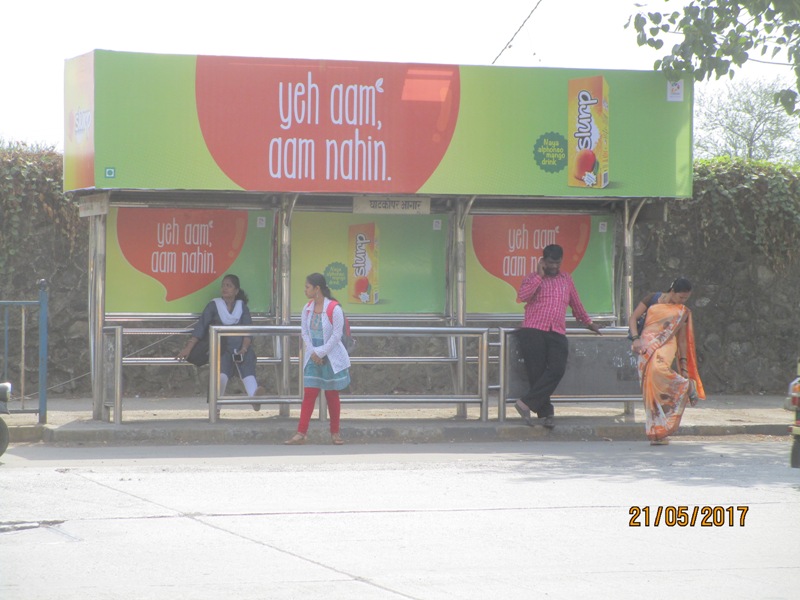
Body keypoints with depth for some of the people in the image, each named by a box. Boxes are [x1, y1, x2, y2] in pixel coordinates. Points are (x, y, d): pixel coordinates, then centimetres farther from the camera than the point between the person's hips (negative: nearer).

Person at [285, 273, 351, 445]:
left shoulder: (334, 309, -15)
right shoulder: (307, 308, 3)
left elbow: (336, 336, -15)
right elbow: (304, 332, 6)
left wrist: (320, 353, -14)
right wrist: (313, 352, -6)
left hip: (331, 358, -4)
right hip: (313, 358, 4)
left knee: (332, 395, 5)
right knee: (309, 394, -1)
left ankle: (335, 433, 17)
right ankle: (301, 434, -3)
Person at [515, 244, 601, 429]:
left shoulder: (566, 278, 21)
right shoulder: (533, 278, 9)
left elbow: (575, 302, 34)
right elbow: (522, 296, -12)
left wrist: (587, 321, 41)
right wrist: (539, 276, -8)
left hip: (557, 333, 3)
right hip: (534, 331, -3)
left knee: (557, 370, -19)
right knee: (537, 372, -8)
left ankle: (527, 403, -18)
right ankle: (546, 412, 1)